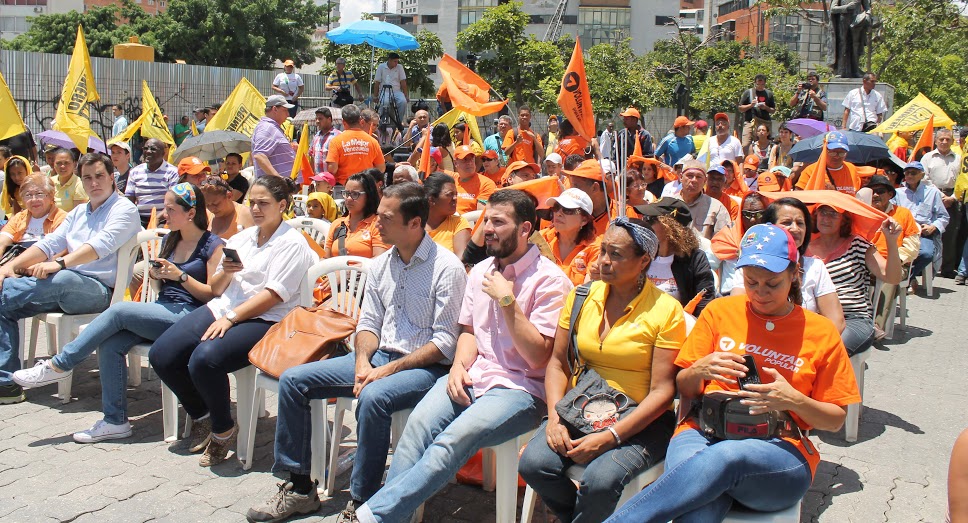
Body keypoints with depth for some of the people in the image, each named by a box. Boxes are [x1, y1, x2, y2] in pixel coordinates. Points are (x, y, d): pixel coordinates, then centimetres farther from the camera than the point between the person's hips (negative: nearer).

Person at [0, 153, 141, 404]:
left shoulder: (124, 209, -2)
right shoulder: (78, 212, 23)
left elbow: (102, 244, -20)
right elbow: (49, 244, 16)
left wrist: (60, 263, -34)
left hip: (99, 290, -8)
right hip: (63, 287, 8)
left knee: (62, 279, -39)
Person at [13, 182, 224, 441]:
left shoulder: (213, 245, -3)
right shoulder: (170, 240, 18)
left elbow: (214, 295, -8)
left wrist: (180, 275, -18)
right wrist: (156, 275, 3)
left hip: (189, 316, -7)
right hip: (161, 311, 7)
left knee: (119, 310, -24)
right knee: (109, 344, -19)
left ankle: (59, 365, -11)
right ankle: (115, 421, -13)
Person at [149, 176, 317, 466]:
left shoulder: (292, 243, -3)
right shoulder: (242, 238, 20)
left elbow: (272, 296, -13)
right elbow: (216, 289, 20)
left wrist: (230, 318, -19)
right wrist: (226, 271, -2)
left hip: (264, 321, -7)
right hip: (223, 308, 8)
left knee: (205, 359, -33)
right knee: (161, 355, -11)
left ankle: (223, 429, -7)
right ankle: (201, 415, 12)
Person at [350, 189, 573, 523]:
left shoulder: (550, 280, -8)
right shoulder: (480, 271, 14)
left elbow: (538, 357, -13)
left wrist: (507, 300, -18)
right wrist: (459, 365, -1)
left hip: (520, 389, -6)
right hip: (472, 376, 6)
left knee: (454, 439, -30)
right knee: (419, 424, -24)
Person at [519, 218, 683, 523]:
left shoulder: (665, 310, -7)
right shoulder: (582, 296, 6)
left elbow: (662, 391, -11)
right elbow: (558, 363, 8)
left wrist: (609, 437, -20)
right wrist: (555, 417, -9)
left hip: (640, 422, -4)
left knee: (601, 479, -32)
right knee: (533, 463, -23)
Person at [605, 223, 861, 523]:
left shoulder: (821, 333, 11)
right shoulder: (720, 311, 14)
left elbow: (836, 419, 12)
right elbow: (683, 389, 17)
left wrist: (794, 400, -10)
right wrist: (700, 369, -7)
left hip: (780, 452, 0)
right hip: (704, 432, 1)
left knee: (725, 457, -41)